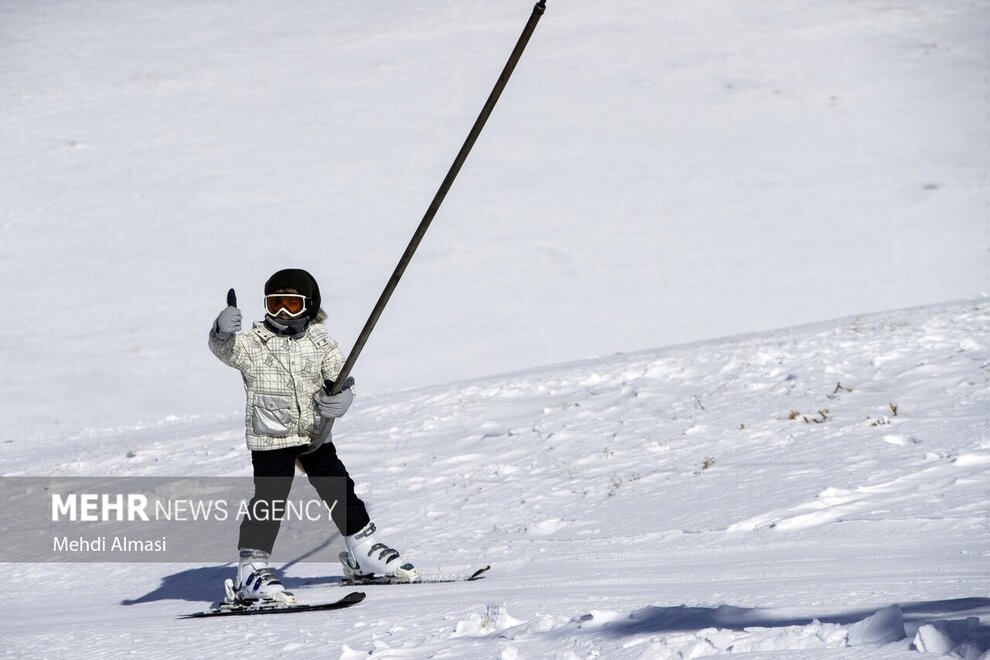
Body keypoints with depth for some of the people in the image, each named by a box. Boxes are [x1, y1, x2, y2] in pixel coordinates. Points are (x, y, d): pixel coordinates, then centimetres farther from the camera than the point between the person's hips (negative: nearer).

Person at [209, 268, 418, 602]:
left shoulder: (319, 342, 1)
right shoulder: (252, 344, -9)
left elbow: (341, 376, 6)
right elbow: (224, 348, -27)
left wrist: (343, 397, -17)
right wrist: (223, 331, -51)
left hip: (315, 434, 4)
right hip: (271, 439, -4)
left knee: (340, 490, 13)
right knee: (268, 501, -8)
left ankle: (363, 553, 30)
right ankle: (251, 569, -2)